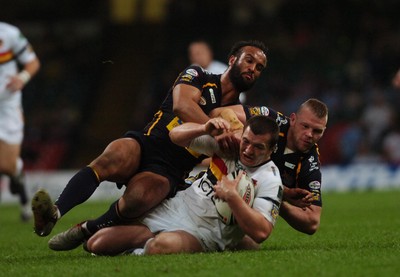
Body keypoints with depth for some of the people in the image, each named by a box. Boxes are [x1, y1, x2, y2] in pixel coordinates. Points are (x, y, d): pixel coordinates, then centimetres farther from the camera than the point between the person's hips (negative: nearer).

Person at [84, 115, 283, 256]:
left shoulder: (270, 180, -12)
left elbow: (261, 232, -22)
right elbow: (176, 135, 5)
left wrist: (232, 196, -29)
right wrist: (204, 129, -16)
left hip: (203, 232, -5)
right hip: (174, 209, 5)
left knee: (161, 246, -41)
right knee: (95, 245, -5)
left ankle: (149, 243, -7)